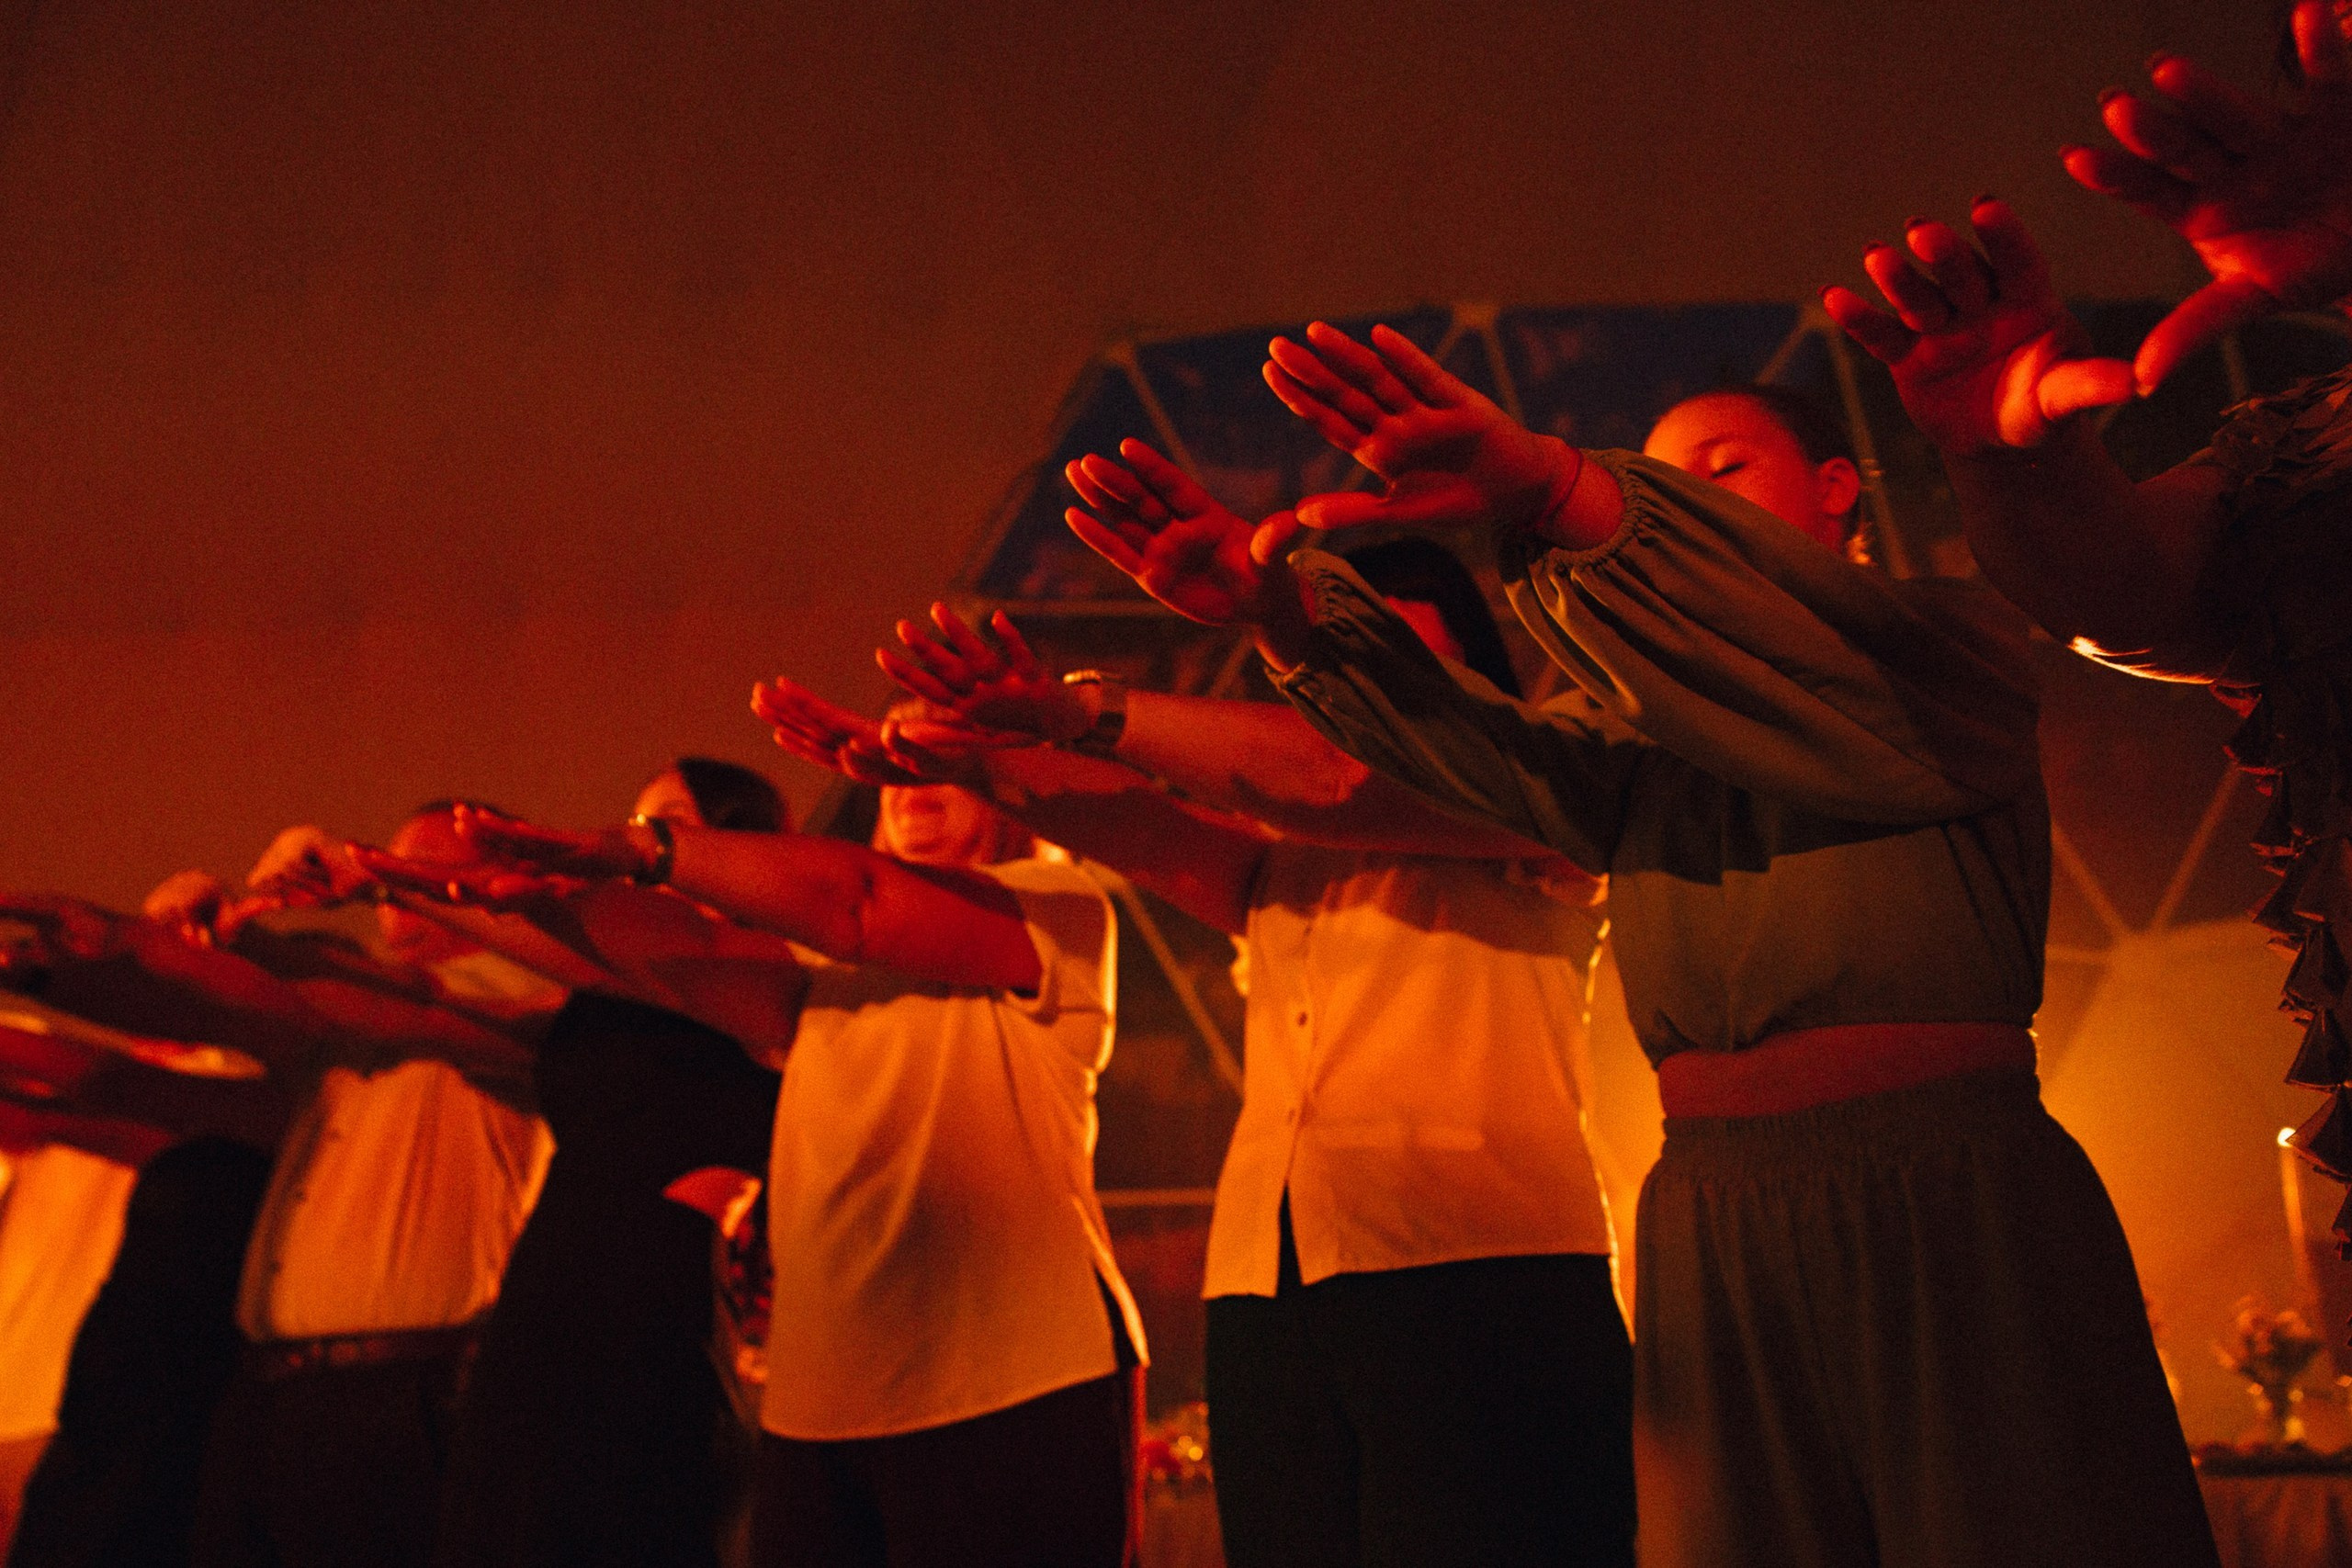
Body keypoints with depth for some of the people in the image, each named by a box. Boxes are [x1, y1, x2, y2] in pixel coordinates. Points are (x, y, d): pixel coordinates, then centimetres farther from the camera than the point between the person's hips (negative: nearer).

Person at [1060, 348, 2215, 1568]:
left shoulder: (1944, 638, 7)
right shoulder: (1648, 730, 20)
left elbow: (1836, 657, -17)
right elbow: (1480, 749, 0)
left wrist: (1561, 493, -34)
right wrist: (1281, 610, -19)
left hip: (1955, 1211, -4)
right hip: (1714, 1228, 4)